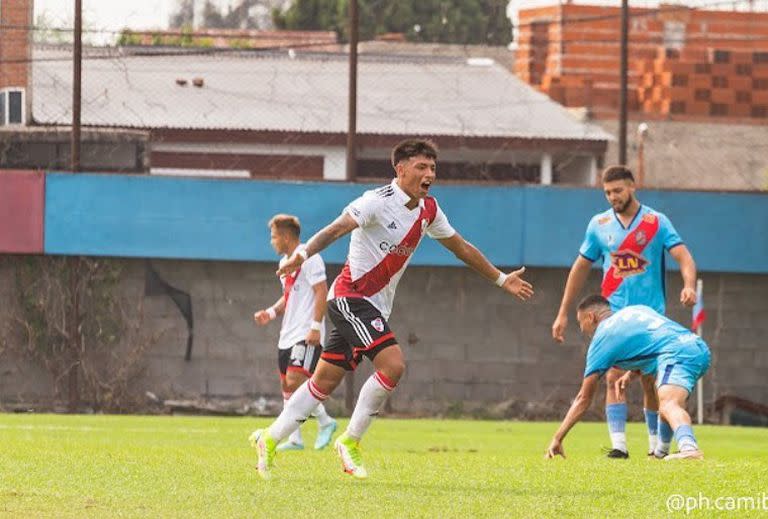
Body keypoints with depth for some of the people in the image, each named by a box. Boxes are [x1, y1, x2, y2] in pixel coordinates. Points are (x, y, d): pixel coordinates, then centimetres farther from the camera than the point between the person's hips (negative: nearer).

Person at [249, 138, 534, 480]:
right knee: (393, 365, -21)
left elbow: (460, 247, 23)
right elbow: (336, 229, -28)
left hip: (376, 307, 8)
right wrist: (304, 254, -45)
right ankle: (350, 441, -7)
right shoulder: (378, 202, -16)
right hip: (351, 296, -8)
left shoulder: (428, 211, 9)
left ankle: (270, 439, 18)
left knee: (326, 381, 8)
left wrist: (501, 279, 28)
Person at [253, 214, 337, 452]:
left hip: (306, 335, -10)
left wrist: (316, 326, -23)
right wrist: (271, 312, 9)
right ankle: (294, 439, 10)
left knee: (295, 381, -19)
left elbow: (321, 292, -16)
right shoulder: (284, 263, 18)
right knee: (286, 385, 7)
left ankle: (325, 422, -4)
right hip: (288, 334, 10)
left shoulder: (309, 258, -11)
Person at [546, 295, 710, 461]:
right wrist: (630, 374, 29)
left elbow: (583, 398, 15)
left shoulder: (602, 339, 12)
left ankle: (689, 448, -59)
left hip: (678, 353, -8)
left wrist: (557, 439, 20)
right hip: (700, 348, 8)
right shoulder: (634, 310, 32)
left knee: (668, 405, -30)